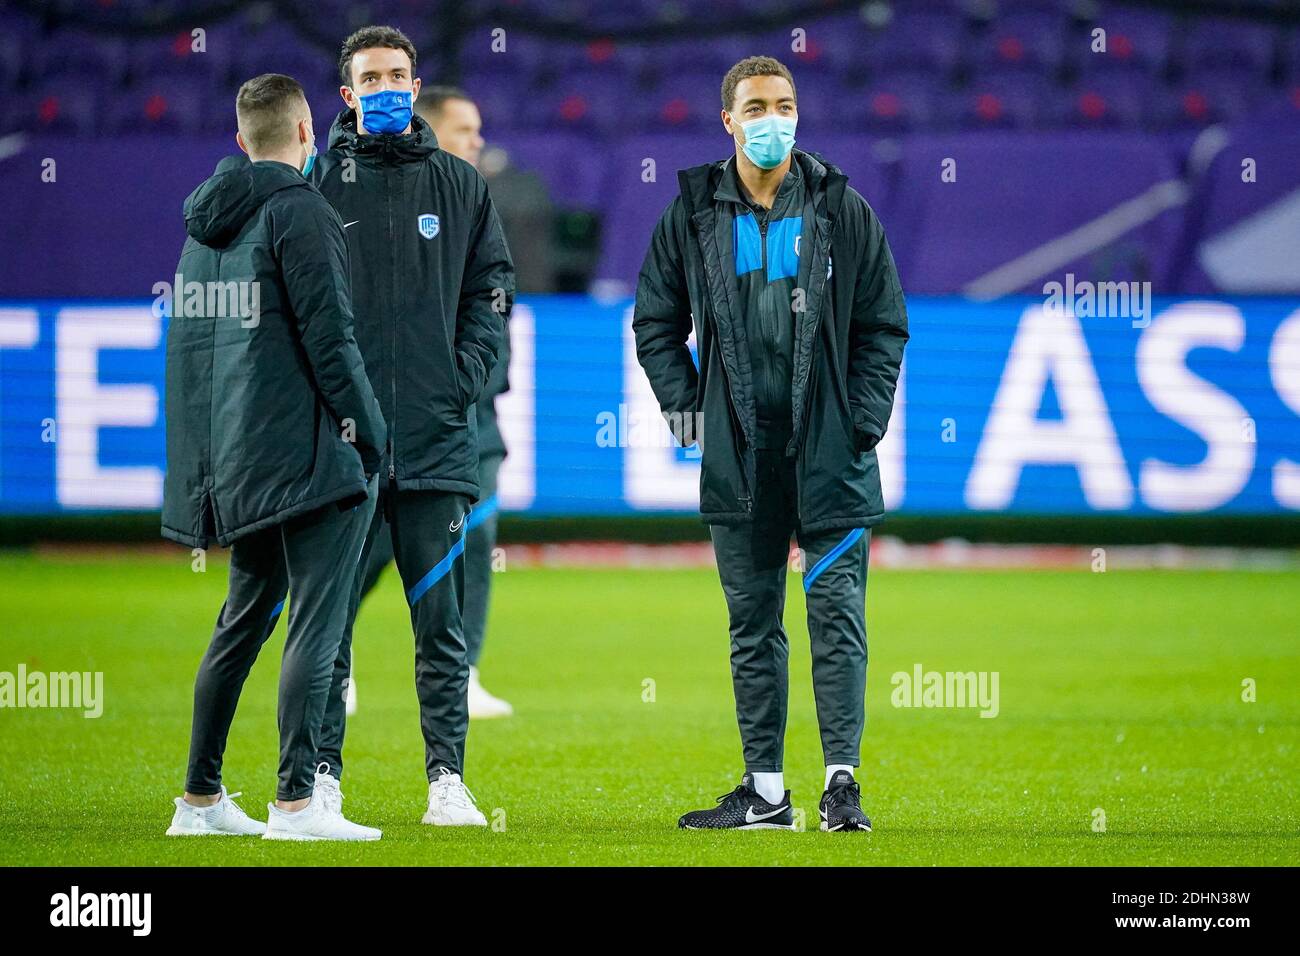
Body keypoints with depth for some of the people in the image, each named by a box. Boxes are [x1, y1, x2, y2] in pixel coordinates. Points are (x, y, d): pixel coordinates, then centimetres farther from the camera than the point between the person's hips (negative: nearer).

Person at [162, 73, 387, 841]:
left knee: (245, 617, 17)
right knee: (317, 623, -7)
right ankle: (296, 801, -12)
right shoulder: (300, 210, -10)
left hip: (236, 455, 9)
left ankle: (202, 797, 18)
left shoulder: (208, 218, 15)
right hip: (311, 453, -8)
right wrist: (371, 433, -8)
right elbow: (329, 335, -15)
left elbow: (191, 333, 20)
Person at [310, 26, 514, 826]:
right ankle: (321, 774, 7)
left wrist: (466, 378, 0)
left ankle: (448, 779, 4)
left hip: (436, 438, 1)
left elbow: (491, 288, 12)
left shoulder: (460, 185, 11)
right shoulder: (317, 184, 5)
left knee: (442, 622, 1)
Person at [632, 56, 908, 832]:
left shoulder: (842, 210, 3)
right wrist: (686, 406, 3)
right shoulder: (693, 216, 6)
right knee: (753, 625, 7)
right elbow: (656, 321, 14)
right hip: (740, 456, 2)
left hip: (829, 449, -2)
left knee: (838, 612, -7)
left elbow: (884, 324, 6)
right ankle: (765, 790, 12)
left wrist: (864, 420, -3)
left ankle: (842, 780, -5)